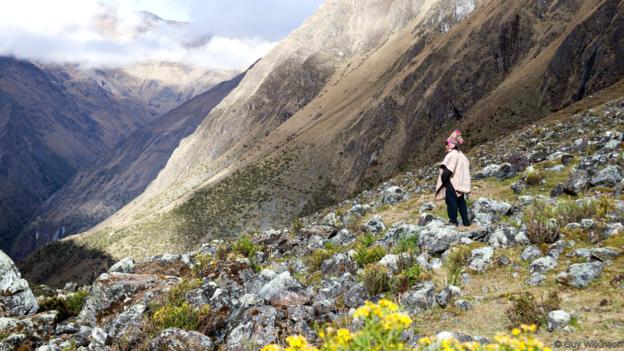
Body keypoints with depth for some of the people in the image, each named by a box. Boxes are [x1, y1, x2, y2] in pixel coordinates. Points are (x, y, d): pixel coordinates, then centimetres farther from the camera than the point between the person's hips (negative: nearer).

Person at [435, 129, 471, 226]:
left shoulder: (452, 154, -13)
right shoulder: (461, 155, 17)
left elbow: (448, 170, -21)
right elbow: (466, 169, 18)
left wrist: (443, 179, -10)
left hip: (452, 183, -10)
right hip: (460, 184, 10)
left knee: (451, 202, -4)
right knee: (461, 202, 13)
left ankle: (453, 221, -2)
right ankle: (466, 221, 16)